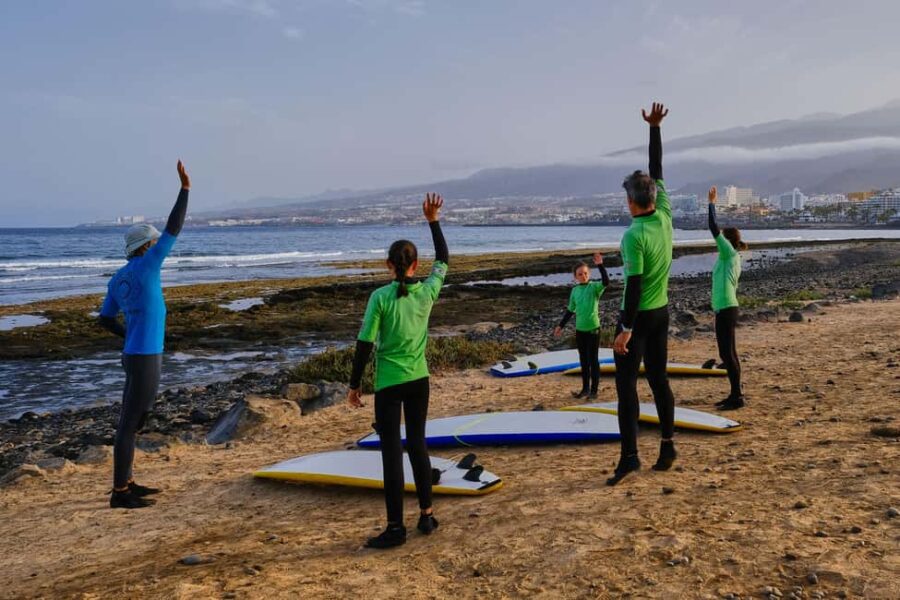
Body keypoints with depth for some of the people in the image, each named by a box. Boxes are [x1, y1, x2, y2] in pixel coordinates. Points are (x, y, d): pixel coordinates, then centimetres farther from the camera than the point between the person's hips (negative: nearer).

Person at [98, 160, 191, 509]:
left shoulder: (118, 279, 12)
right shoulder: (145, 266, -11)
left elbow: (105, 320, 16)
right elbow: (173, 230, -13)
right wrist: (185, 188, -8)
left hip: (137, 355, 9)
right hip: (145, 358, -9)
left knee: (132, 420, 16)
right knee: (130, 423, -5)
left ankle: (126, 484, 26)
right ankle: (119, 493, 1)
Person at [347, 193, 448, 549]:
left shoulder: (380, 297, -12)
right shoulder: (427, 292, -4)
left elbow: (364, 344, -11)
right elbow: (444, 260, 15)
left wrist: (355, 384, -2)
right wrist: (433, 221, 18)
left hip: (388, 383, -4)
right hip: (419, 380, 4)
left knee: (392, 452, 1)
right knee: (417, 443, 16)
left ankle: (396, 528, 5)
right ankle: (426, 515, 24)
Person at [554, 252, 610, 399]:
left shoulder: (595, 287, -8)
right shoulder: (575, 290, 6)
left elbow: (606, 282, -30)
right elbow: (570, 310, 13)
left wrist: (600, 265, -37)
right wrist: (561, 325, 12)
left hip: (593, 328, -5)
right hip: (580, 329, 5)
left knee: (593, 359, 2)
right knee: (583, 360, 13)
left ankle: (594, 390, 10)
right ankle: (585, 388, 23)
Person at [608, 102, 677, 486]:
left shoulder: (634, 236, -20)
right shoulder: (665, 216, -1)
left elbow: (634, 285, -23)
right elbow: (657, 170, 10)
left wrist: (625, 329, -20)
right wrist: (654, 128, 14)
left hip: (639, 316, -7)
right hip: (661, 312, 8)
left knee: (626, 384, -3)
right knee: (658, 380, 14)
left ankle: (629, 456, -5)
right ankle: (667, 445, 21)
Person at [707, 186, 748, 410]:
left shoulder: (729, 253, -9)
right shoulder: (731, 257, 16)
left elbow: (714, 229, -15)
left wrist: (712, 203, -8)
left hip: (726, 310, -10)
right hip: (726, 309, 10)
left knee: (727, 354, -7)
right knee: (729, 353, 13)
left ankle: (737, 397, -3)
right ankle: (735, 394, 20)